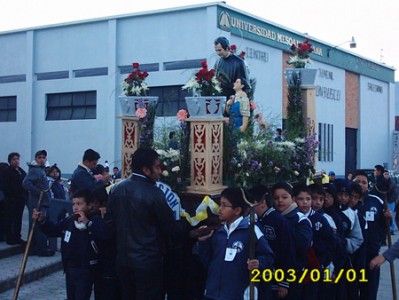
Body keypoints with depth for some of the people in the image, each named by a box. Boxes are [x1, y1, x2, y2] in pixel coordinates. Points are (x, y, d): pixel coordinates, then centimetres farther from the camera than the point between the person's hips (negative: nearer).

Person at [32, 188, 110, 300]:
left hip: (86, 270, -7)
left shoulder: (95, 220, -15)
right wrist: (42, 220, -3)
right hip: (69, 268, 7)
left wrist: (87, 222, -33)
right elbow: (53, 230, 14)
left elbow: (105, 235, -32)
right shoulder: (69, 220, 2)